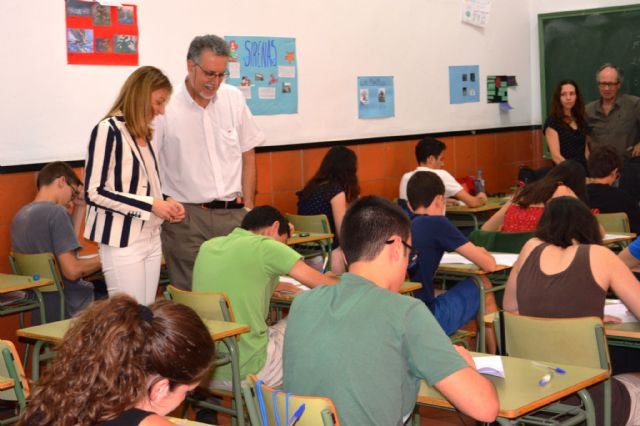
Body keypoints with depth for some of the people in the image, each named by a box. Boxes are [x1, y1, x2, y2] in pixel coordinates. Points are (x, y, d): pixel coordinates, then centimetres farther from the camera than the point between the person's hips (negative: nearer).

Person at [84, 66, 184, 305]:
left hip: (151, 238, 8)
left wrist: (165, 206, 2)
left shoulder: (144, 134, 12)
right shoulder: (109, 130, -11)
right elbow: (94, 192, -17)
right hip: (123, 241, -8)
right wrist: (150, 205, -16)